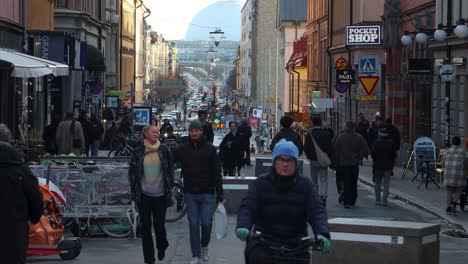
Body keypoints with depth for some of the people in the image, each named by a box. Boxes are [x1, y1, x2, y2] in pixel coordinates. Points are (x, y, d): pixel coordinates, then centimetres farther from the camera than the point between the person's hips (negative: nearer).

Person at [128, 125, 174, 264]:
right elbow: (132, 171, 6)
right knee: (146, 226, 3)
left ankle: (162, 247, 32)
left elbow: (171, 170, 8)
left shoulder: (164, 150, 2)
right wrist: (134, 190, 3)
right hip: (144, 195, 0)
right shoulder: (138, 151, 0)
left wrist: (169, 188, 5)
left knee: (159, 224, 1)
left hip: (160, 195, 0)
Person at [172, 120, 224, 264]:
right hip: (190, 194, 2)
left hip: (207, 193, -1)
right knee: (193, 225, 4)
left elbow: (217, 173, -3)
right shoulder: (182, 150, 2)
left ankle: (204, 247, 26)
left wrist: (220, 194, -4)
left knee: (206, 223, -1)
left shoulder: (210, 149, -3)